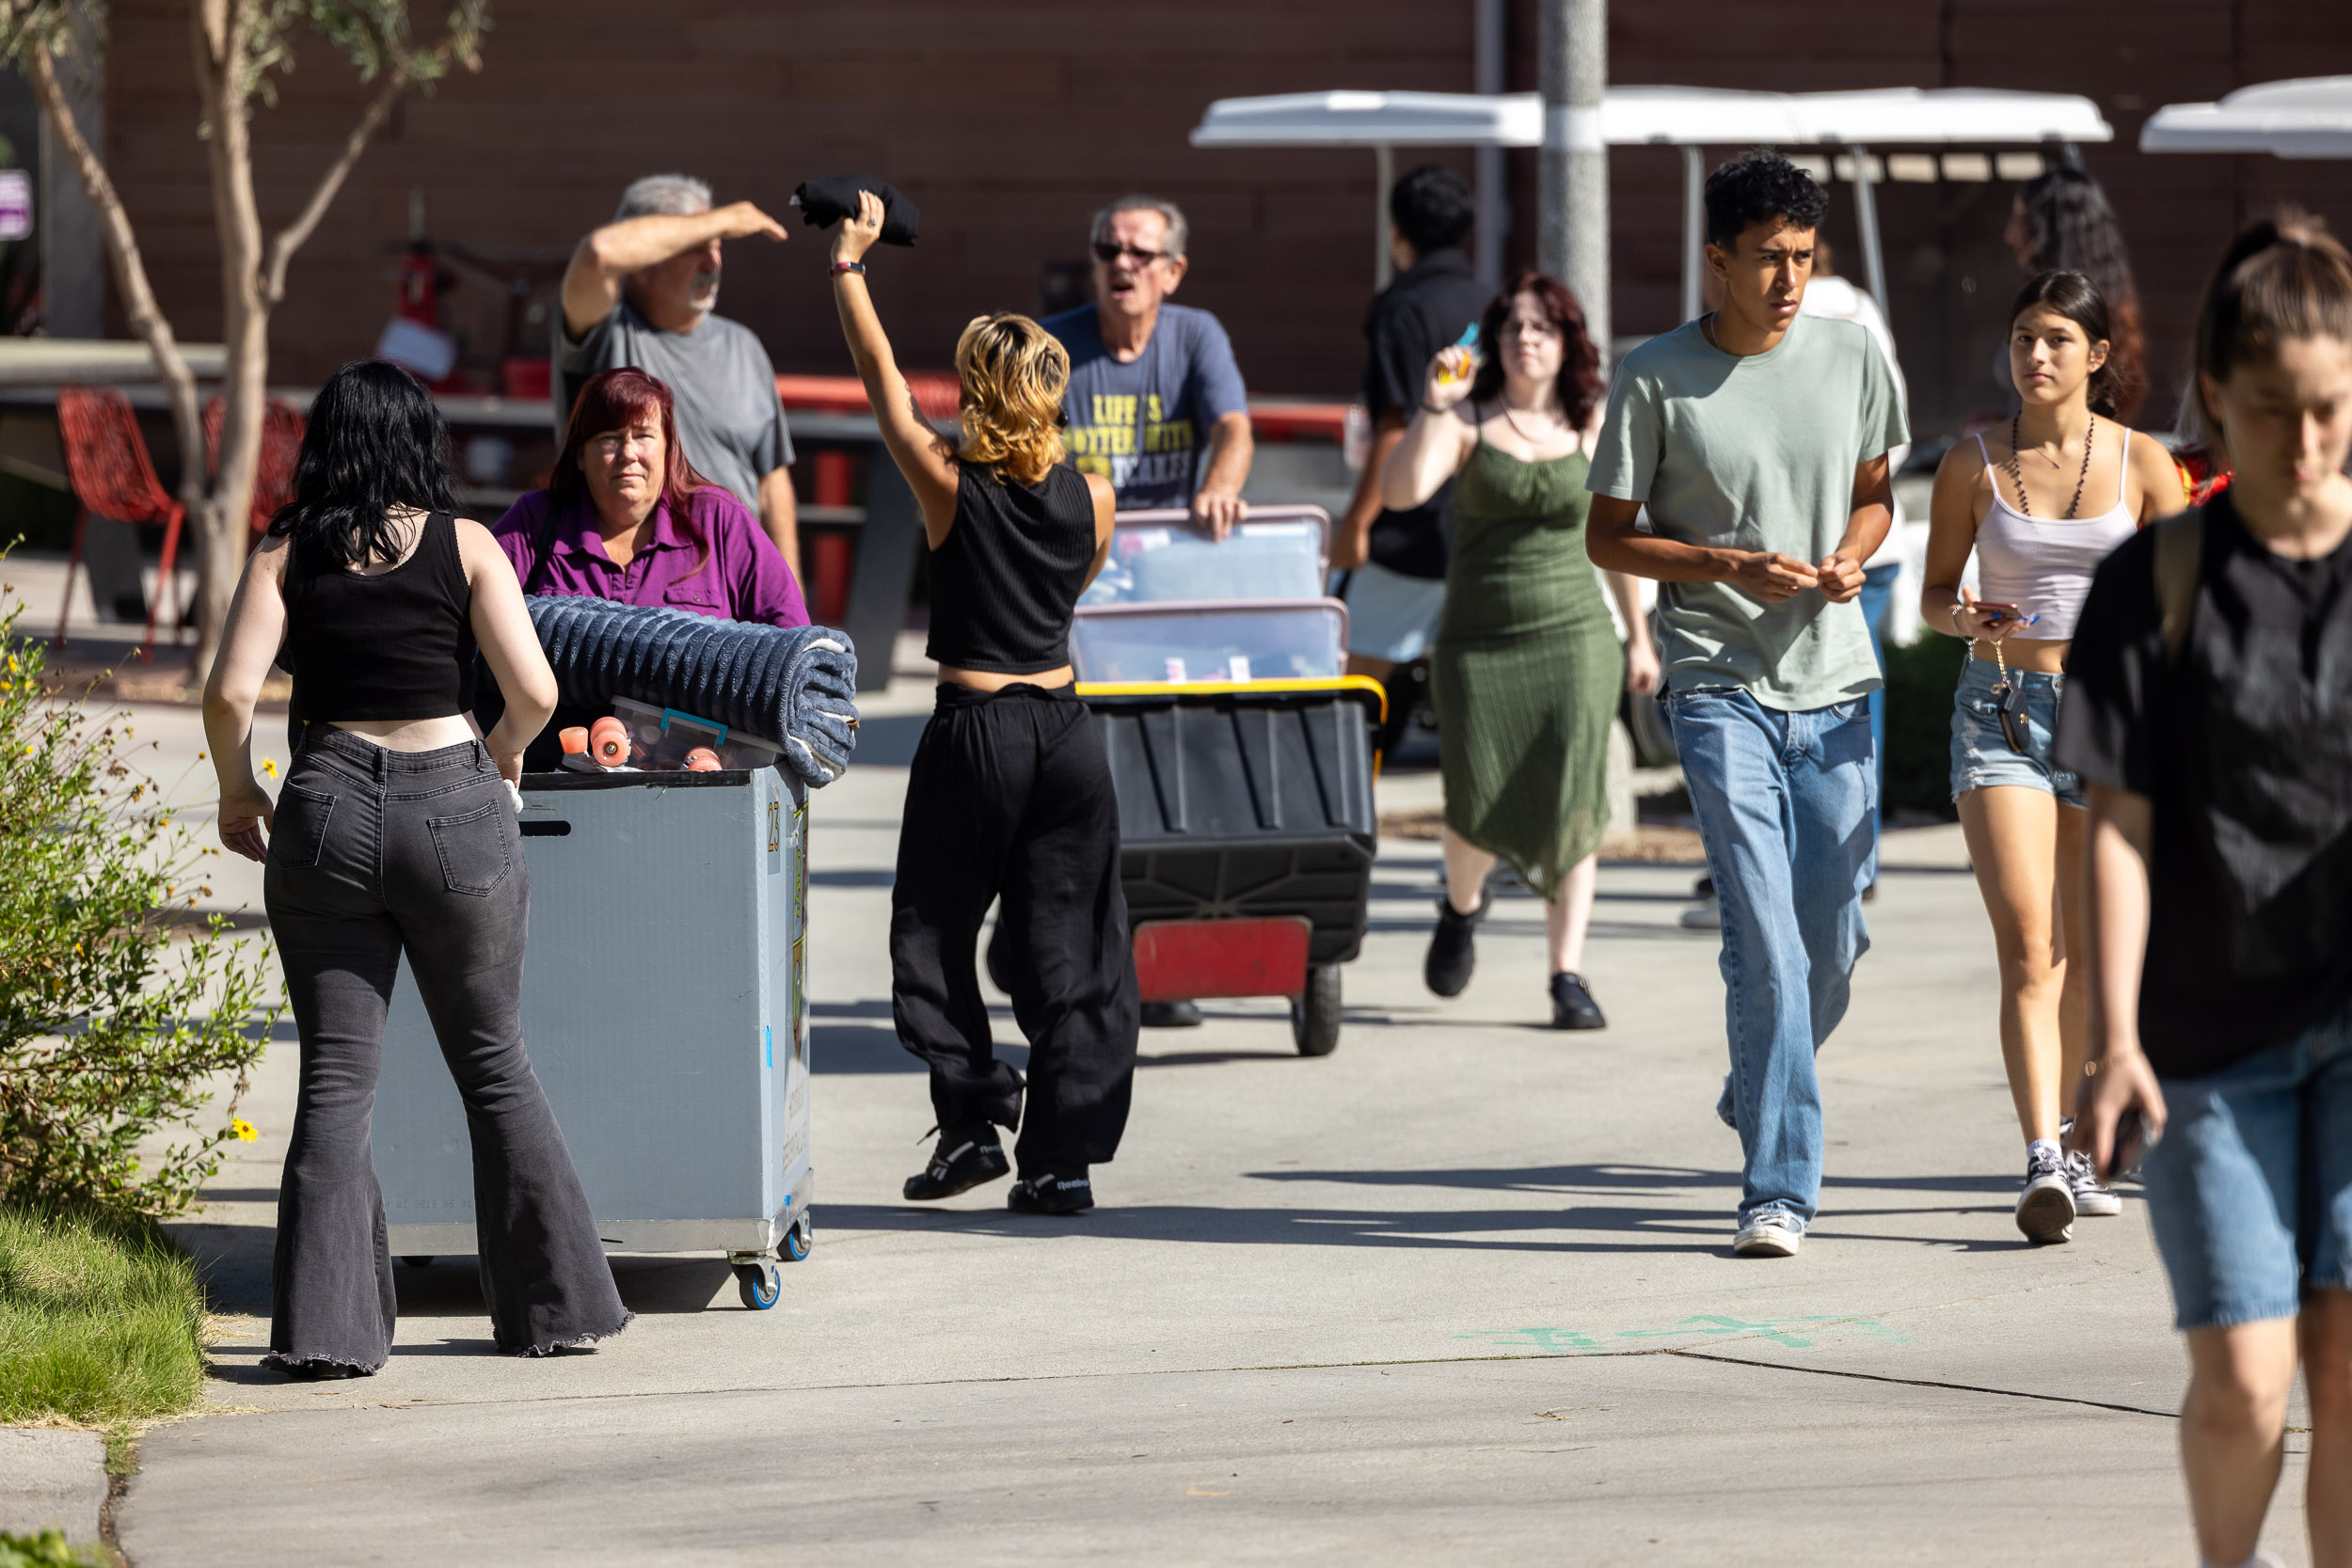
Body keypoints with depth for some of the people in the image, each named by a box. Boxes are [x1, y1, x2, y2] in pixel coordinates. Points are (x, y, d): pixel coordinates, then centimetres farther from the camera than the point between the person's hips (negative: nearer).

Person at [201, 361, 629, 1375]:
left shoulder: (287, 556, 4)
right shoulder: (464, 546, 2)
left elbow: (230, 693, -8)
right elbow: (534, 690, -7)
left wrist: (236, 792, 9)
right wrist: (505, 752, 14)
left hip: (325, 813, 0)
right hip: (454, 808, 0)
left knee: (334, 1080, 6)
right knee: (494, 1069, 14)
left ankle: (326, 1326, -1)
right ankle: (553, 1304, 18)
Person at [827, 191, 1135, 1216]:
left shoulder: (950, 486, -10)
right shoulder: (1092, 499, -1)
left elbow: (881, 379, -1)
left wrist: (849, 266, 8)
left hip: (975, 731, -3)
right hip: (1065, 724, 4)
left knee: (934, 939, 12)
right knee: (1066, 948, 6)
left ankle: (973, 1117, 3)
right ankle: (1063, 1157, 3)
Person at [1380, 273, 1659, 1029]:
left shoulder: (1594, 429, 6)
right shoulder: (1467, 421, -1)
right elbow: (1401, 491, -17)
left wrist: (1639, 638, 18)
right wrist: (1433, 407, -25)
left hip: (1574, 635, 1)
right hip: (1478, 643, -1)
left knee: (1572, 803, -9)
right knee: (1479, 806, -5)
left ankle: (1568, 975, -4)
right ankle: (1462, 907, 30)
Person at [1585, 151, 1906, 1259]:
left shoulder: (1852, 358, 5)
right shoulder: (1656, 378, -5)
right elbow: (1606, 537, 0)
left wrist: (1851, 557, -5)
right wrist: (1736, 567, -14)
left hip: (1834, 685, 4)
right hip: (1719, 685, -4)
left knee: (1834, 939, 8)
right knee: (1765, 939, -14)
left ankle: (1758, 1097, 37)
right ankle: (1779, 1189, -10)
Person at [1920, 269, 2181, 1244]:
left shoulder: (2141, 462, 2)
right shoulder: (1974, 466, 1)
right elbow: (1934, 591, 9)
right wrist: (1965, 618, -11)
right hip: (2001, 712, -2)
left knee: (2087, 951, 12)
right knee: (2028, 947, -15)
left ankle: (2067, 1146, 29)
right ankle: (2043, 1164, -24)